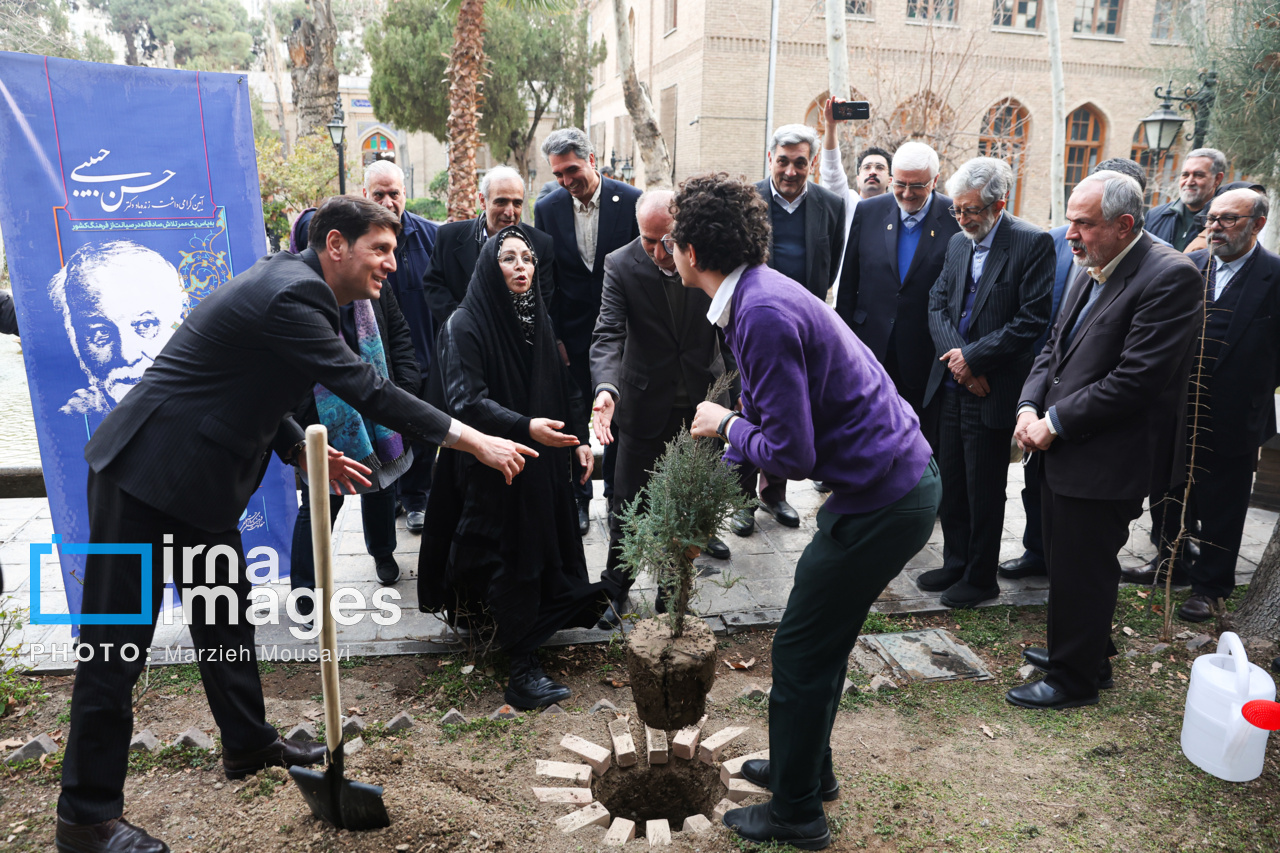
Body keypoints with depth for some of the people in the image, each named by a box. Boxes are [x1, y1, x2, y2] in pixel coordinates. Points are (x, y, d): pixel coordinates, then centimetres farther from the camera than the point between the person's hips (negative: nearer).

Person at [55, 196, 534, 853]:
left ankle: (248, 744, 36)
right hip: (146, 473, -10)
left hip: (198, 476, 10)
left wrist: (304, 450, 7)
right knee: (118, 639, 0)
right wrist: (474, 441, -24)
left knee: (226, 613, 19)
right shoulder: (291, 295, -22)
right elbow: (366, 391, -27)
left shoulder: (290, 283, 10)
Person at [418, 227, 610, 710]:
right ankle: (522, 670, 4)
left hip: (544, 461, 6)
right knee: (512, 558, -4)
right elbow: (466, 401, -21)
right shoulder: (465, 324, -13)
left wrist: (579, 436, 7)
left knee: (543, 548, 11)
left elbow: (562, 385, 15)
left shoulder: (538, 318, 9)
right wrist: (524, 427, -33)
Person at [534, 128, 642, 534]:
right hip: (573, 334, 1)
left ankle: (616, 496, 27)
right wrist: (554, 337, -3)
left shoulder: (631, 200, -7)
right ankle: (578, 497, 25)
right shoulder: (547, 209, -1)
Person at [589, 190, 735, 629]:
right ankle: (618, 587, 27)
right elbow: (608, 334, -22)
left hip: (701, 399, 1)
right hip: (645, 404, -1)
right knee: (628, 502, 7)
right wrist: (607, 387, -40)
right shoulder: (620, 266, -14)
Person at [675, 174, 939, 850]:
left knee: (802, 650, 4)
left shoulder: (765, 315, -24)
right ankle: (806, 767, 43)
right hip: (898, 480, 10)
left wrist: (727, 426, -7)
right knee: (821, 639, 23)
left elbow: (791, 454, -26)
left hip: (882, 501, -10)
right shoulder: (758, 294, 9)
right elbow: (775, 419, 18)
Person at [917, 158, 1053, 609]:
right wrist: (957, 356, -9)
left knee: (984, 490, 4)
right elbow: (937, 304, 8)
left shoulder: (1033, 243, -9)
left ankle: (981, 577, 20)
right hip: (953, 384, 6)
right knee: (951, 482, 14)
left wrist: (974, 356, -16)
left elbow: (1033, 319, -15)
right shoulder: (958, 243, 11)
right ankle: (955, 563, 30)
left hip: (993, 390, -6)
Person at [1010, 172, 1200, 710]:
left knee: (1081, 575, 5)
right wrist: (1029, 408, -2)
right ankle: (1087, 651, 40)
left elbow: (1136, 379, -22)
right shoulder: (1089, 272, 10)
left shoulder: (1169, 277, -16)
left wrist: (1054, 422, -16)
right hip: (1062, 450, 8)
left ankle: (1073, 678, 23)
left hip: (1104, 462, -8)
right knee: (1064, 563, 20)